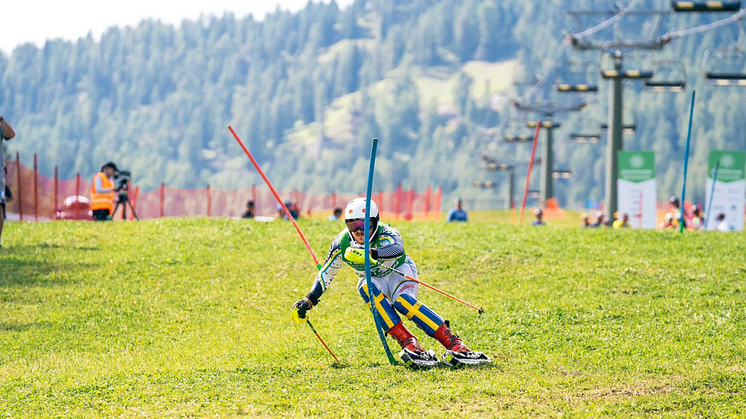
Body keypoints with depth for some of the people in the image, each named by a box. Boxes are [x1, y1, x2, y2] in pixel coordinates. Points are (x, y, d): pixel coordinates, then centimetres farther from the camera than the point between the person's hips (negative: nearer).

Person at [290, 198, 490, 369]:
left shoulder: (386, 234, -27)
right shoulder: (342, 243, -14)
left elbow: (397, 249, -51)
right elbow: (326, 273, -2)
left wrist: (370, 254, -67)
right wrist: (308, 301, -9)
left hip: (400, 272, -3)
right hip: (376, 281, 4)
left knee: (401, 301, -38)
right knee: (367, 288, -34)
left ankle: (454, 344, -37)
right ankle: (408, 344, -40)